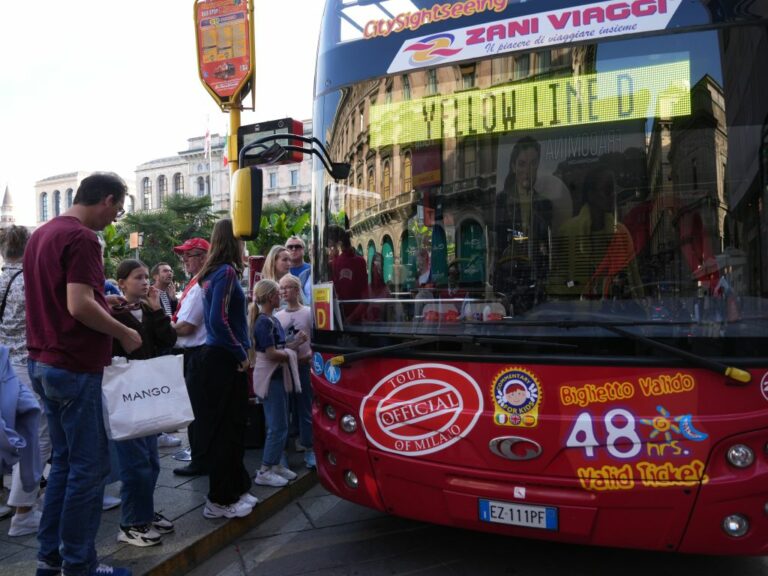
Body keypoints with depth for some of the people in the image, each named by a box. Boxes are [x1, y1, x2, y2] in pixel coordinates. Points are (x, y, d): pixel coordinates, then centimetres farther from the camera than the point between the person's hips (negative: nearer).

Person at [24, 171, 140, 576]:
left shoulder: (41, 234, 13)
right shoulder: (82, 238, -16)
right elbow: (79, 306, -25)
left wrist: (103, 304, 20)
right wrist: (124, 333, -12)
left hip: (43, 362, 10)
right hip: (75, 367, -10)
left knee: (64, 462, 18)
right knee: (88, 467, 1)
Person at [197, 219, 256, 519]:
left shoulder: (212, 273, 12)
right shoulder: (226, 272, -15)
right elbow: (218, 321, -23)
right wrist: (241, 354, -14)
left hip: (217, 356, 9)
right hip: (225, 359, -9)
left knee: (226, 425, 16)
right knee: (226, 428, -1)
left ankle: (235, 489, 29)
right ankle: (220, 500, 10)